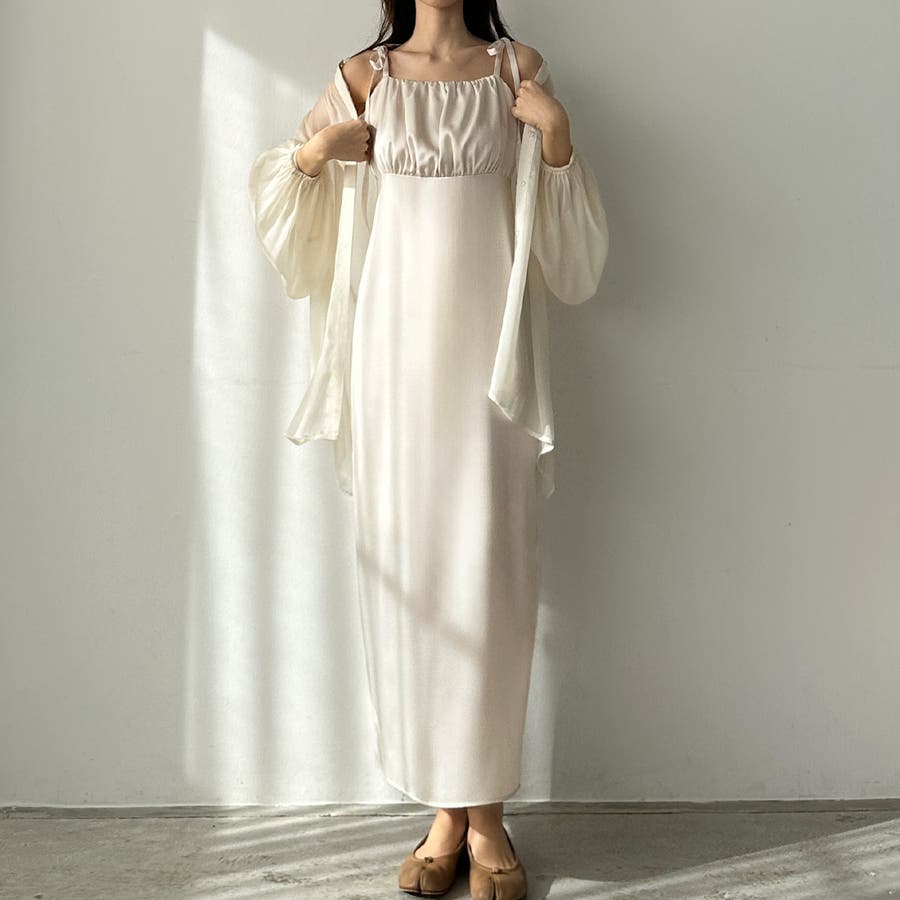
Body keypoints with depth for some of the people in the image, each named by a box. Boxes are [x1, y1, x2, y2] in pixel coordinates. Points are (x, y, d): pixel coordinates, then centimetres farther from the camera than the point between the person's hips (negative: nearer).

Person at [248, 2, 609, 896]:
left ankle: (484, 812, 10)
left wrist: (558, 134, -7)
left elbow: (565, 229, 9)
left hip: (488, 352, -1)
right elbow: (277, 181, 19)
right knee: (405, 563, 1)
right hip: (394, 348, 1)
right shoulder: (363, 77, 10)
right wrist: (316, 149, 0)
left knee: (487, 573, -3)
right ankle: (443, 809, 14)